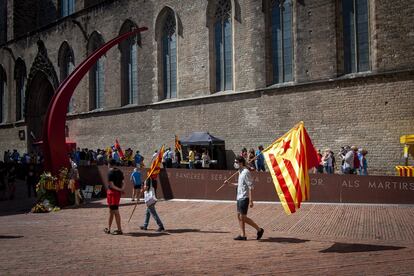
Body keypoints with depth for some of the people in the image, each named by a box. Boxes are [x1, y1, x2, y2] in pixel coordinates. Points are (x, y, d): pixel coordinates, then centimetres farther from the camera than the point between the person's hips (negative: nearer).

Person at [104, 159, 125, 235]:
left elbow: (111, 185, -18)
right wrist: (122, 188, -10)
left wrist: (120, 189, -11)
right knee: (111, 211, 16)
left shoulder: (110, 172, -14)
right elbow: (123, 183, 6)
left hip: (112, 192, -8)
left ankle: (119, 230, 2)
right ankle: (108, 229, 22)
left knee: (115, 212, -3)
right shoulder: (120, 172, 9)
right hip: (118, 193, 8)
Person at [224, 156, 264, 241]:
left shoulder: (246, 172, -15)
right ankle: (242, 235, 15)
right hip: (239, 197, 10)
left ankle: (259, 230, 7)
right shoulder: (240, 172, 14)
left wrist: (250, 200, -22)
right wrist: (229, 183, 22)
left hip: (244, 198, -10)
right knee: (239, 216, 9)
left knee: (243, 217, -5)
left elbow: (250, 187, -19)